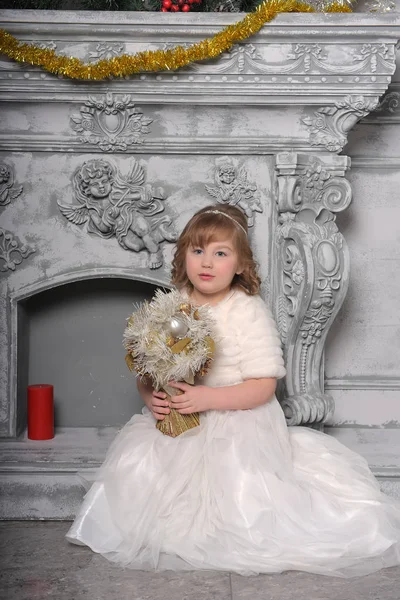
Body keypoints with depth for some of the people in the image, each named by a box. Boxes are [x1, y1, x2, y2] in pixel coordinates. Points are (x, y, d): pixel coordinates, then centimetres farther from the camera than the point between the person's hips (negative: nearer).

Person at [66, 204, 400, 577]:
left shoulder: (249, 312, -9)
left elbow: (263, 387, -13)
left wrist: (207, 398, -25)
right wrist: (151, 397, -14)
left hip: (238, 418, -4)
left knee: (241, 487, -28)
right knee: (135, 460, -19)